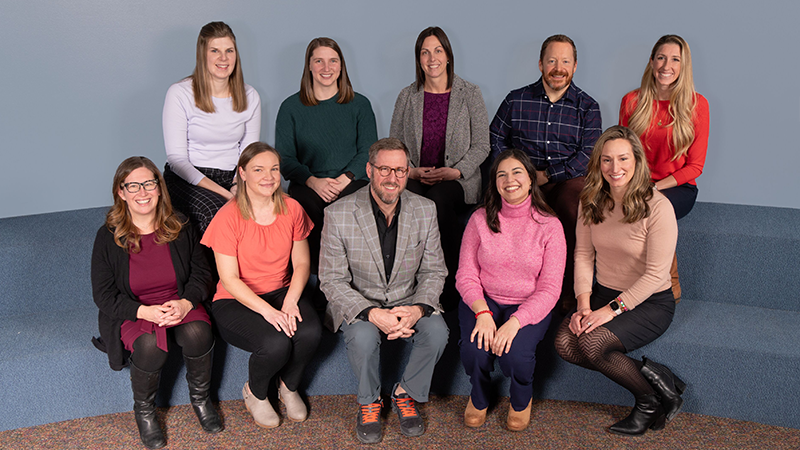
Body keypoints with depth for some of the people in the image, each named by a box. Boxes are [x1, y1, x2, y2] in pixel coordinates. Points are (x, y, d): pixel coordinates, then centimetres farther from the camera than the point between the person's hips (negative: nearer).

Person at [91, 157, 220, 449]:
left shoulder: (179, 228, 1)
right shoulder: (108, 237, -6)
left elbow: (201, 273, 4)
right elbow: (104, 295, -6)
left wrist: (186, 303, -18)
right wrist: (146, 311, -23)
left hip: (181, 305, 2)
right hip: (133, 313, -2)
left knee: (198, 333, -31)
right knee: (151, 346, -34)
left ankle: (200, 397, -1)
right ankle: (143, 410, -3)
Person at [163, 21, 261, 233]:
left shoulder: (250, 97, 8)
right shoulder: (180, 93, -5)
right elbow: (177, 160, -9)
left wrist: (238, 186, -12)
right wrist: (223, 192, -19)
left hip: (232, 178, 4)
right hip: (187, 179, -3)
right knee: (215, 212, -35)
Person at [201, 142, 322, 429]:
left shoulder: (292, 209, 0)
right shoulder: (229, 217, -14)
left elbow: (301, 262, 3)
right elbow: (230, 279, -15)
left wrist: (290, 301, -15)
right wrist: (268, 310, -26)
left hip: (281, 291, 4)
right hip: (236, 301, -4)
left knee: (310, 332, -27)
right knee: (275, 344, -31)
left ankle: (289, 387, 7)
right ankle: (254, 393, 6)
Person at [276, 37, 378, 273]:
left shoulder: (360, 104, 13)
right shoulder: (291, 107, 11)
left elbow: (368, 152, 7)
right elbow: (284, 158, 6)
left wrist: (344, 179, -11)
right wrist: (313, 181, -12)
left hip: (352, 182, 0)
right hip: (307, 184, 0)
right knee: (309, 209, -34)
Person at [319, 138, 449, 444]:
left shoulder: (425, 211, -5)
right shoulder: (338, 215, -14)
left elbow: (434, 271, 1)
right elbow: (332, 280, -13)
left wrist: (418, 309, -20)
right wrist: (372, 313, -28)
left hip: (409, 302, 2)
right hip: (358, 304, -2)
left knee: (437, 331, -26)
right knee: (363, 337, -33)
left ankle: (405, 394, 4)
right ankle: (368, 403, 0)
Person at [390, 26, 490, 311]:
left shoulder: (470, 94, 6)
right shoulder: (407, 96, 12)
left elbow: (481, 145, 2)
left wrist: (454, 171, -13)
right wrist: (412, 171, -7)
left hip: (458, 180, -2)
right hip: (415, 178, 2)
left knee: (439, 199, -36)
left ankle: (449, 288, -24)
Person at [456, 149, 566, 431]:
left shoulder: (549, 225, -7)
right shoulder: (480, 219, -2)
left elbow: (549, 289, -10)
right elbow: (465, 276, -3)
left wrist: (514, 322, -25)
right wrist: (482, 312, -21)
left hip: (529, 307, -1)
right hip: (483, 300, 1)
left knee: (515, 354, -29)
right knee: (475, 349, -27)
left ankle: (521, 400, 10)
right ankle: (479, 397, 11)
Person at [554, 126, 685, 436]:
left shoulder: (657, 207, -18)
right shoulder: (592, 201, 0)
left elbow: (655, 274, -17)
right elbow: (583, 254, 3)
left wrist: (613, 308, -20)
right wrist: (584, 304, -9)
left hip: (650, 302, -6)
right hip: (603, 293, 6)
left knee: (592, 343, -27)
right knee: (564, 342, -19)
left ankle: (650, 399, -2)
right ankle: (649, 375, -6)